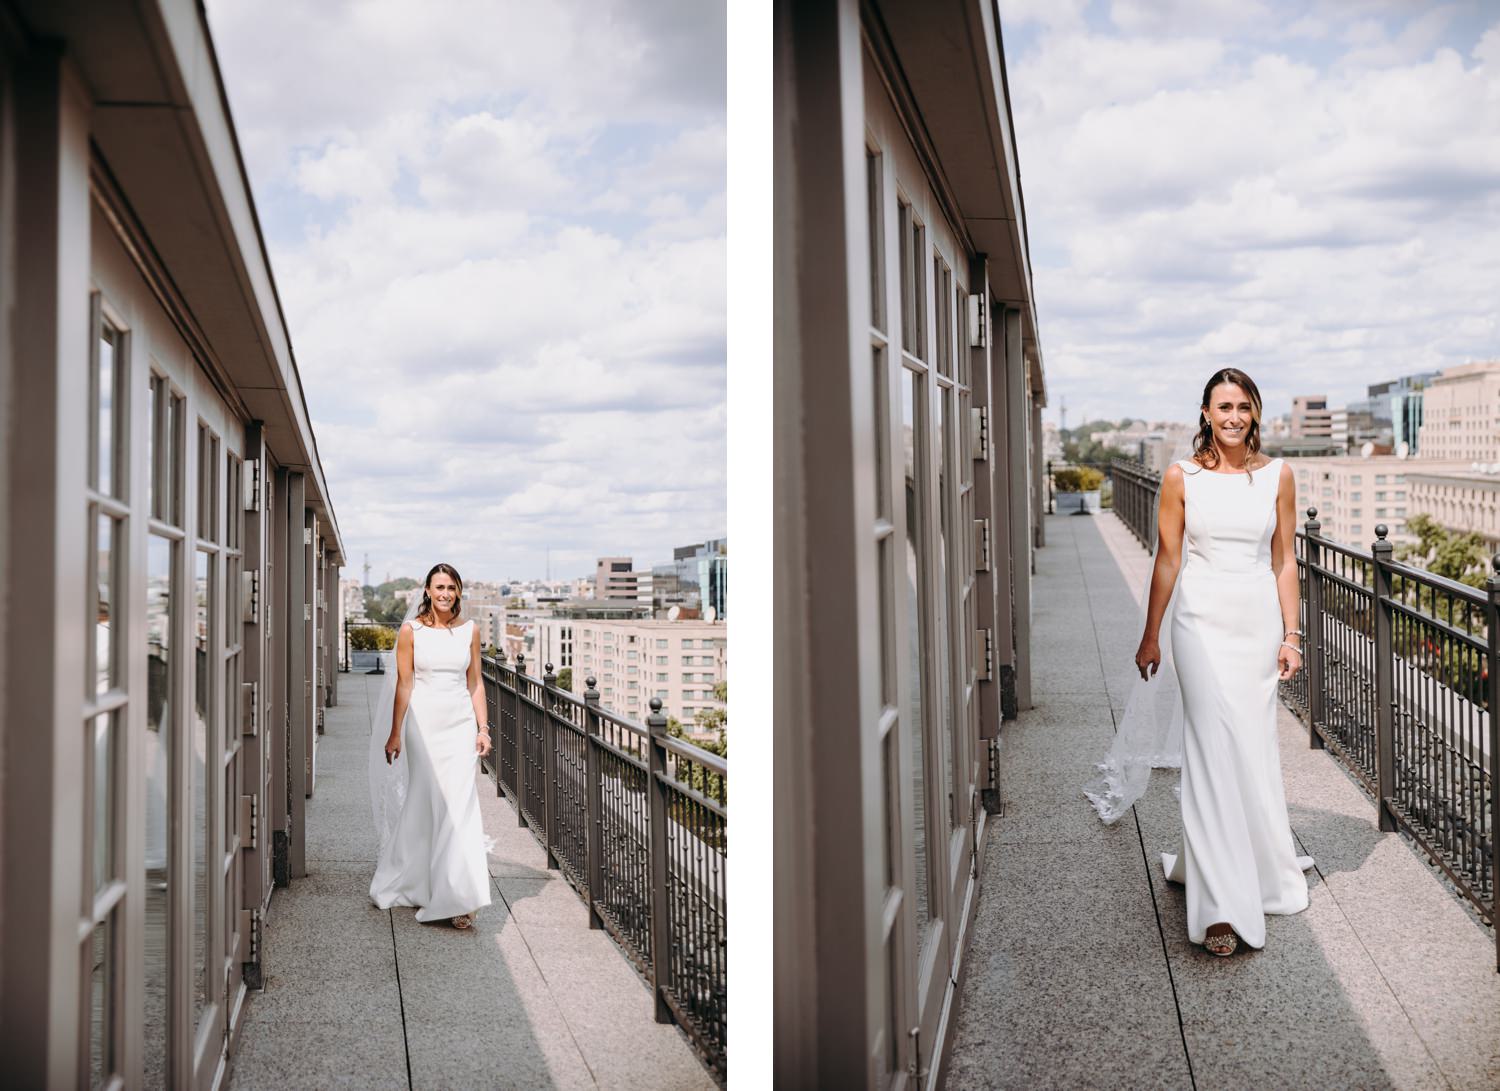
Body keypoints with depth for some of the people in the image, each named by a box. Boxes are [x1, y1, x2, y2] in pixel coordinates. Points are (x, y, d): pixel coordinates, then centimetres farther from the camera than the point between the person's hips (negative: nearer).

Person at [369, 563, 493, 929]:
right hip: (423, 723, -1)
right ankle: (420, 886, 22)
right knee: (425, 805, 4)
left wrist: (483, 728, 4)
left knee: (459, 805, -5)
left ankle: (457, 896, -3)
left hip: (460, 723, 2)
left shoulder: (469, 630, 6)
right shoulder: (411, 630, -1)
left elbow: (475, 683, 9)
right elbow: (404, 684, -1)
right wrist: (394, 734, -2)